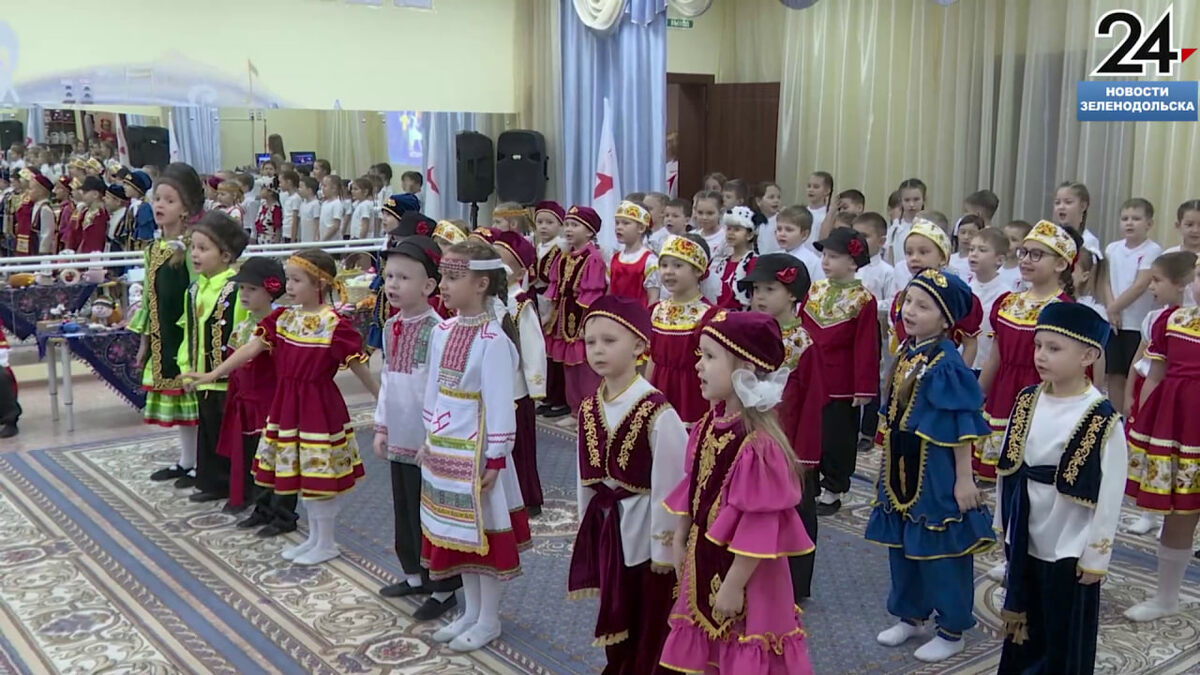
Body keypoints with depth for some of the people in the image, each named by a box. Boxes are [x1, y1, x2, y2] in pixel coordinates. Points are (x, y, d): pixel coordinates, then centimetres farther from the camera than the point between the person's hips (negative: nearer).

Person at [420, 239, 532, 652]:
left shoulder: (493, 339, -18)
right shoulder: (442, 332, 5)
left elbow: (500, 404, -17)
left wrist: (496, 459, -15)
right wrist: (430, 440, 15)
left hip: (476, 452, -7)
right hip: (444, 450, 8)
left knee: (482, 533, 5)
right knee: (456, 533, 16)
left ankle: (489, 620, 21)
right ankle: (471, 611, 32)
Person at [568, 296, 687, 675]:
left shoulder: (656, 412, -20)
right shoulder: (588, 409, 1)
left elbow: (668, 483, -18)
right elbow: (586, 476, 9)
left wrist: (664, 545, -14)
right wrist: (587, 525, 12)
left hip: (642, 528, -6)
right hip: (606, 525, 6)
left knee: (649, 624, 7)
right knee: (614, 614, 20)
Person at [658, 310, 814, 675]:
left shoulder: (758, 445, -29)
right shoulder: (709, 424, -3)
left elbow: (759, 525, -25)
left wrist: (734, 585, -19)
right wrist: (680, 541, 13)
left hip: (741, 571, -8)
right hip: (705, 559, 8)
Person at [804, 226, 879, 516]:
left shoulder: (863, 300, -12)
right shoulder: (814, 290, 5)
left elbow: (866, 347, -13)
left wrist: (864, 388, -13)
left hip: (841, 386, -6)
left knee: (837, 438, 6)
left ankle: (832, 491, 20)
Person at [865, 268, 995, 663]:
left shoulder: (947, 365, -20)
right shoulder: (905, 354, 4)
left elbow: (962, 429, -18)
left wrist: (964, 480, -17)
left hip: (936, 474, -8)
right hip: (901, 470, 8)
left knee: (941, 549, 6)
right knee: (901, 545, 18)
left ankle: (951, 631, 22)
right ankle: (911, 616, 36)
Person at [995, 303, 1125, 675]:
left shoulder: (1103, 420, -19)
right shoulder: (1027, 402, -1)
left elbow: (1109, 494, -15)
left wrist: (1096, 555, -12)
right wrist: (1004, 520, 12)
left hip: (1069, 546, -6)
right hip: (1025, 539, 6)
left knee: (1065, 637, 11)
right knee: (1023, 625, 21)